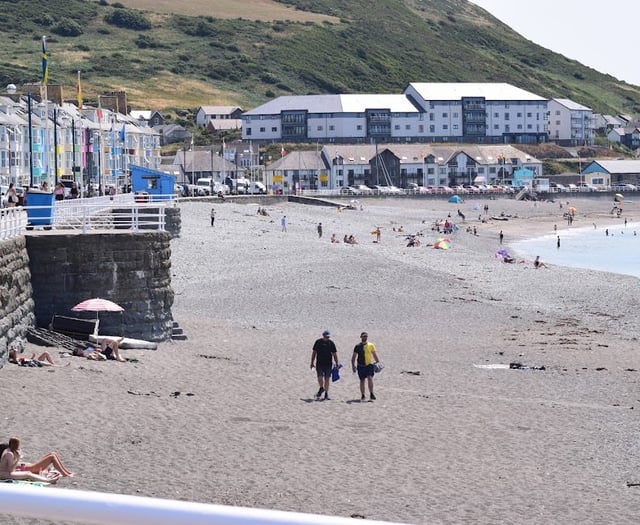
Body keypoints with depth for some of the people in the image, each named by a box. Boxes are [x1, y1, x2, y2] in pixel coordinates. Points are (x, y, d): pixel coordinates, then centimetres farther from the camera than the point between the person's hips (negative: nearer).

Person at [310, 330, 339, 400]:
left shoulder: (331, 343, 2)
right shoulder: (318, 342, 2)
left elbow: (334, 354, 5)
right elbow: (314, 352, 8)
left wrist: (337, 363, -3)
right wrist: (312, 362, 8)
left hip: (328, 364, 1)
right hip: (319, 364, -1)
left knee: (327, 379, 3)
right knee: (320, 378, -10)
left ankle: (326, 394, 12)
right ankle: (321, 389, 19)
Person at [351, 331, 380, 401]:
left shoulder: (371, 345, 5)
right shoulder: (357, 346, 5)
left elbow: (374, 354, 15)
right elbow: (354, 357, 9)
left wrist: (378, 362, 12)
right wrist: (353, 365, 2)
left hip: (369, 365, -1)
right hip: (361, 366, 1)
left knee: (370, 378, -18)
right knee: (362, 380, 6)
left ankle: (371, 394, -12)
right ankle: (362, 396, 16)